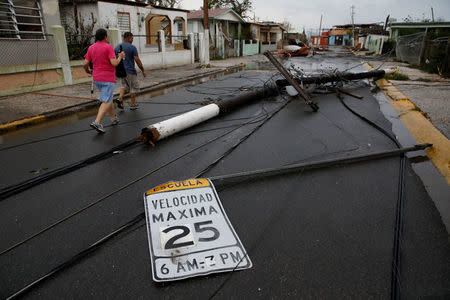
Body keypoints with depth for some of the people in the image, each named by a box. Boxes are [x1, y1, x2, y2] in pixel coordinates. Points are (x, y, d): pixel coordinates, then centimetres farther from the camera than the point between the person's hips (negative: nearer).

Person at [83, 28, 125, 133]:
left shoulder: (91, 48, 7)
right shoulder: (108, 47, -11)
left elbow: (85, 63, 3)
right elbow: (114, 63, -19)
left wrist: (88, 70, 23)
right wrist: (120, 57, -1)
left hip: (97, 78, 7)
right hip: (108, 78, -7)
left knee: (108, 98, 21)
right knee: (106, 102, -7)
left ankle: (114, 118, 29)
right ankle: (97, 122, -19)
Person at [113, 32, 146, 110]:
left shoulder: (117, 47, 7)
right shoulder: (132, 47, -11)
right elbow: (137, 60, -13)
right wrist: (143, 70, -5)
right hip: (130, 71, -6)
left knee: (124, 85, 23)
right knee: (133, 87, 8)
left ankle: (120, 98, 1)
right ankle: (133, 105, 14)